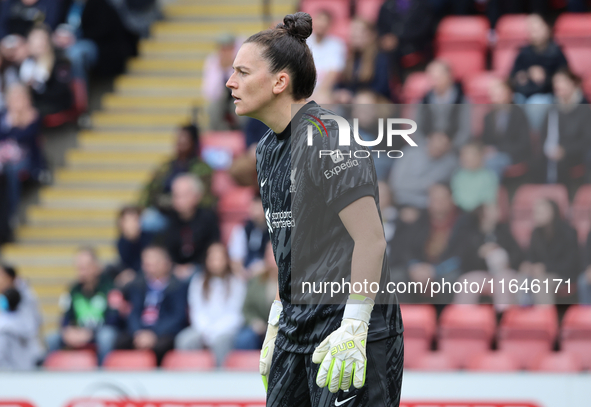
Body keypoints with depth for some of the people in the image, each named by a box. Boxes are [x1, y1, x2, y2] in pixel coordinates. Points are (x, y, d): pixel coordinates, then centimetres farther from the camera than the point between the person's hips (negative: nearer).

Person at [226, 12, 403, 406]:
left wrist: (352, 329, -23)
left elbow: (371, 238, -20)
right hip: (296, 328, 9)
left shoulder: (327, 137, -15)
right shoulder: (268, 149, 13)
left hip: (353, 330, -9)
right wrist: (277, 323, 19)